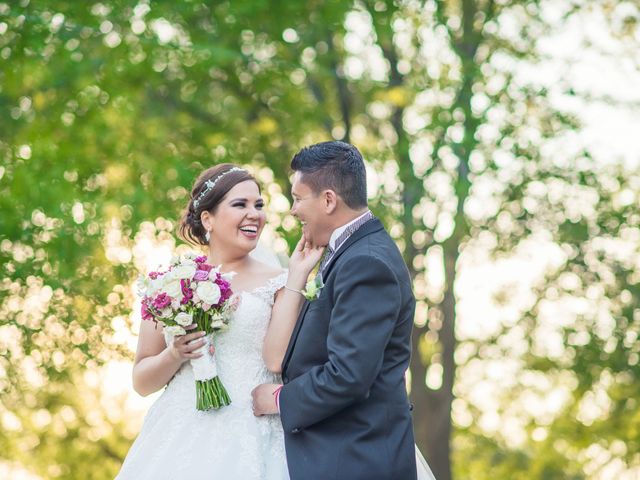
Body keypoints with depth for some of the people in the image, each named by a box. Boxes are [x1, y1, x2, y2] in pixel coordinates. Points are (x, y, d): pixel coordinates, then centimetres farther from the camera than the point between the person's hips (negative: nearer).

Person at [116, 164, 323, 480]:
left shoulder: (277, 284, 5)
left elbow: (279, 359, -12)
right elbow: (142, 382, 9)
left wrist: (297, 277, -9)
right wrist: (175, 355, -10)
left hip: (251, 443, -1)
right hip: (180, 439, 1)